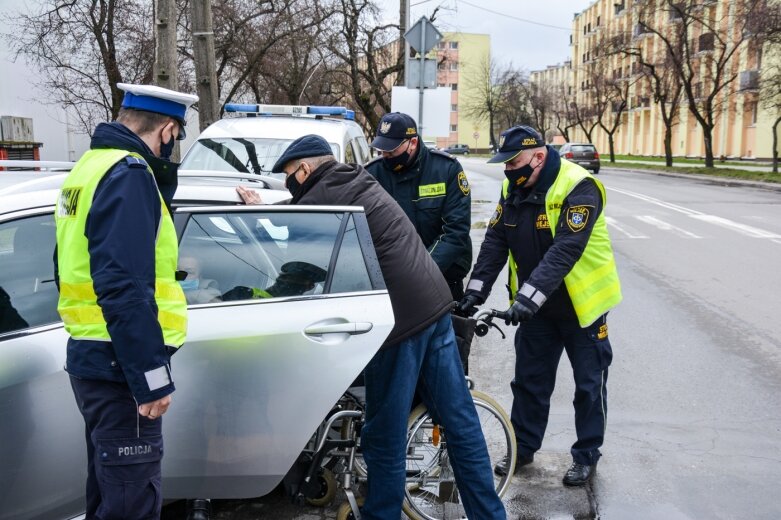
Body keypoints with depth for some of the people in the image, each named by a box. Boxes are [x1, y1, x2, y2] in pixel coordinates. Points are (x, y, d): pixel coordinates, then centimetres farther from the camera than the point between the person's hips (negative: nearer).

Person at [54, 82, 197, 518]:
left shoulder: (92, 166, 14)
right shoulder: (128, 173, -17)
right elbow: (123, 285, -26)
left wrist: (160, 174, 11)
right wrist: (151, 376, -25)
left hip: (94, 356, 10)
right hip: (119, 364, -10)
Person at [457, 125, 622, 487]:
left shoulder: (578, 187, -23)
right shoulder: (513, 189, -1)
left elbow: (565, 250, -32)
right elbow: (495, 241, -2)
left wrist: (530, 295, -39)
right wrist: (475, 290, -11)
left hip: (581, 304, -6)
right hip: (535, 307, 6)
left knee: (588, 384, 8)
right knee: (529, 380, 14)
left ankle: (586, 456, 24)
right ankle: (523, 448, 29)